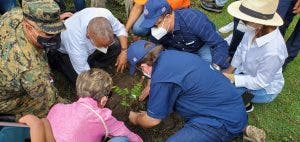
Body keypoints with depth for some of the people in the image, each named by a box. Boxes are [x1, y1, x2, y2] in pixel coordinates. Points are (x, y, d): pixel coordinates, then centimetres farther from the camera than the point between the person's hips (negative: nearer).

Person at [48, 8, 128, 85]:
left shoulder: (105, 14, -32)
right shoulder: (74, 37, -43)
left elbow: (120, 29, -11)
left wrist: (124, 51, -22)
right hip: (63, 51, -4)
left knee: (116, 46, -19)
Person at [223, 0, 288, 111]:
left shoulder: (272, 52, -41)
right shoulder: (254, 30, -23)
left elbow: (260, 82, -26)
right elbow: (241, 49, -2)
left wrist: (233, 78, -22)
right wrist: (230, 70, 0)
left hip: (264, 88, -6)